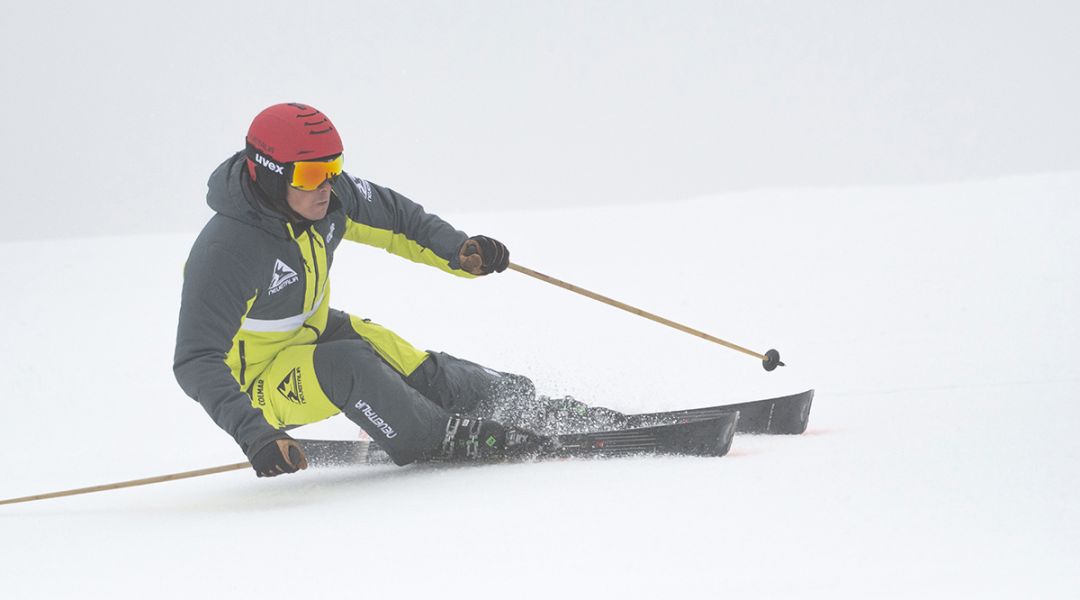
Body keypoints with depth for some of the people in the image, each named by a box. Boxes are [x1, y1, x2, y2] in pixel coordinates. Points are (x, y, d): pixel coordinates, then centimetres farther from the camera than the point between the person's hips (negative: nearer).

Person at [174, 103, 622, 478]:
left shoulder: (330, 196, -15)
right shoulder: (225, 254, -35)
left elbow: (394, 216, 3)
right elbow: (196, 363, -36)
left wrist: (458, 251, -16)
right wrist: (252, 434, -48)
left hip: (314, 333, 7)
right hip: (256, 379, -7)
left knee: (423, 373, -7)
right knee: (347, 366, -32)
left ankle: (526, 407, 8)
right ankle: (442, 440, -17)